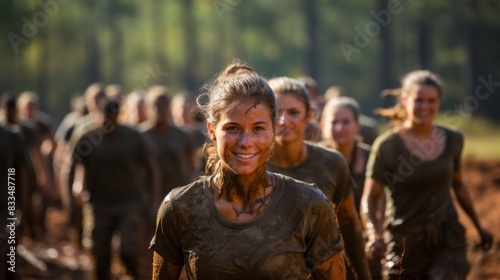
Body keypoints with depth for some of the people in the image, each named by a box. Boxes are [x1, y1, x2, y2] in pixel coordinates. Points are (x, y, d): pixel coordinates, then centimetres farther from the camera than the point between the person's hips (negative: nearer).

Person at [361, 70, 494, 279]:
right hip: (404, 240, -2)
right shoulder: (387, 146, -10)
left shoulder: (453, 140, 3)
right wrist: (374, 235, -26)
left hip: (447, 238, 2)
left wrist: (479, 226, 27)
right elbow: (369, 199, -9)